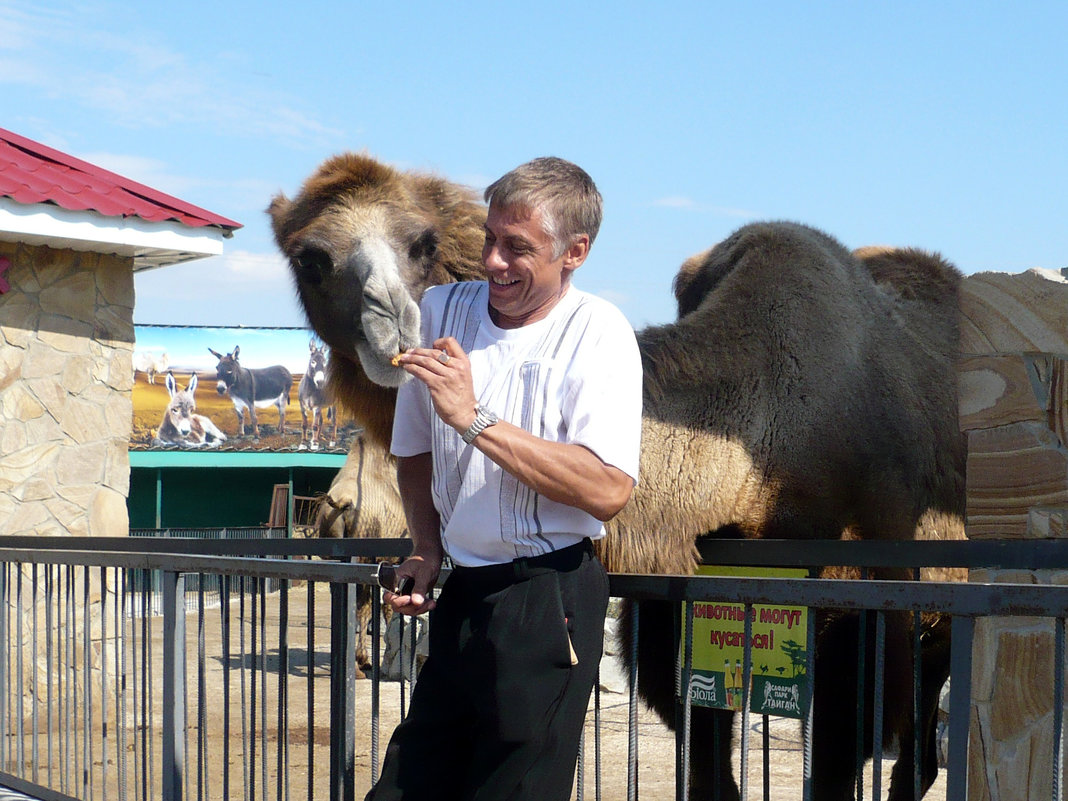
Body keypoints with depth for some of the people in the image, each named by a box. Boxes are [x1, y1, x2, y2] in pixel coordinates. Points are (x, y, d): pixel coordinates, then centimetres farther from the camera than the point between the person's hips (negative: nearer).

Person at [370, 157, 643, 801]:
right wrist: (427, 552, 7)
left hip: (548, 604, -5)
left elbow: (608, 491, -22)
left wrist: (475, 419, -22)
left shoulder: (596, 332, -9)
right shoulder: (443, 309, 8)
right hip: (463, 596, 6)